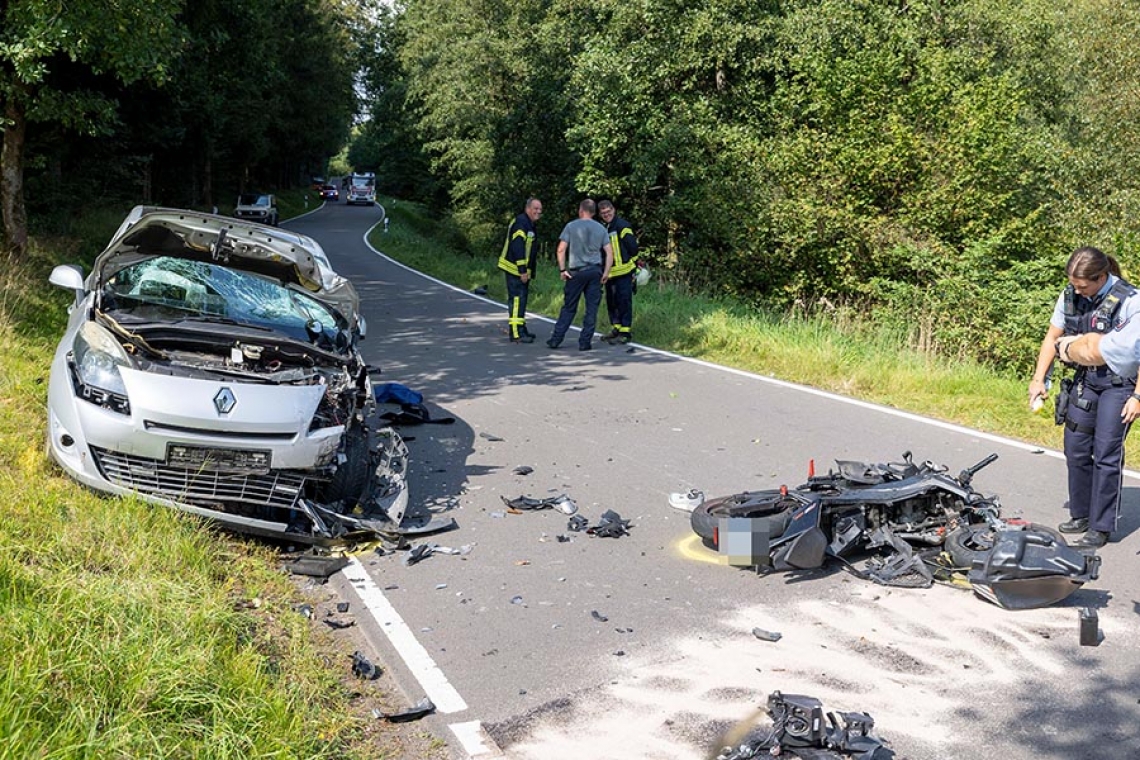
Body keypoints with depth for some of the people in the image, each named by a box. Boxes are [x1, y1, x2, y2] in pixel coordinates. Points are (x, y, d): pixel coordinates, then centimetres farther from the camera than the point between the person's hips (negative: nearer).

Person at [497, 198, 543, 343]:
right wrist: (522, 271, -25)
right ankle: (515, 333, -12)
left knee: (521, 299, 16)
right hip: (515, 269, -11)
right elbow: (517, 247, -24)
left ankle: (521, 329, 25)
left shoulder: (530, 224, 18)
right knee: (517, 299, -11)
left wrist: (530, 271, 21)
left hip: (522, 270, 11)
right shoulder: (520, 223, -16)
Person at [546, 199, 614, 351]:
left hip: (576, 271, -1)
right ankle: (585, 342, 4)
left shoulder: (571, 226, -1)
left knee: (569, 308, 7)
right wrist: (606, 272, 5)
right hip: (595, 271, 1)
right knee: (592, 309, 4)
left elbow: (561, 250, -7)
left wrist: (562, 269, -2)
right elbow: (609, 253, 2)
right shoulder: (601, 229, 8)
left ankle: (556, 339, 9)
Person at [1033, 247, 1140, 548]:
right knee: (1075, 448, 9)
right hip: (1085, 380, 6)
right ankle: (1082, 514, 25)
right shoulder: (1070, 295, -2)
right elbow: (1052, 337, 9)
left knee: (1106, 454, -5)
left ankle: (1101, 527, 4)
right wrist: (1038, 379, 5)